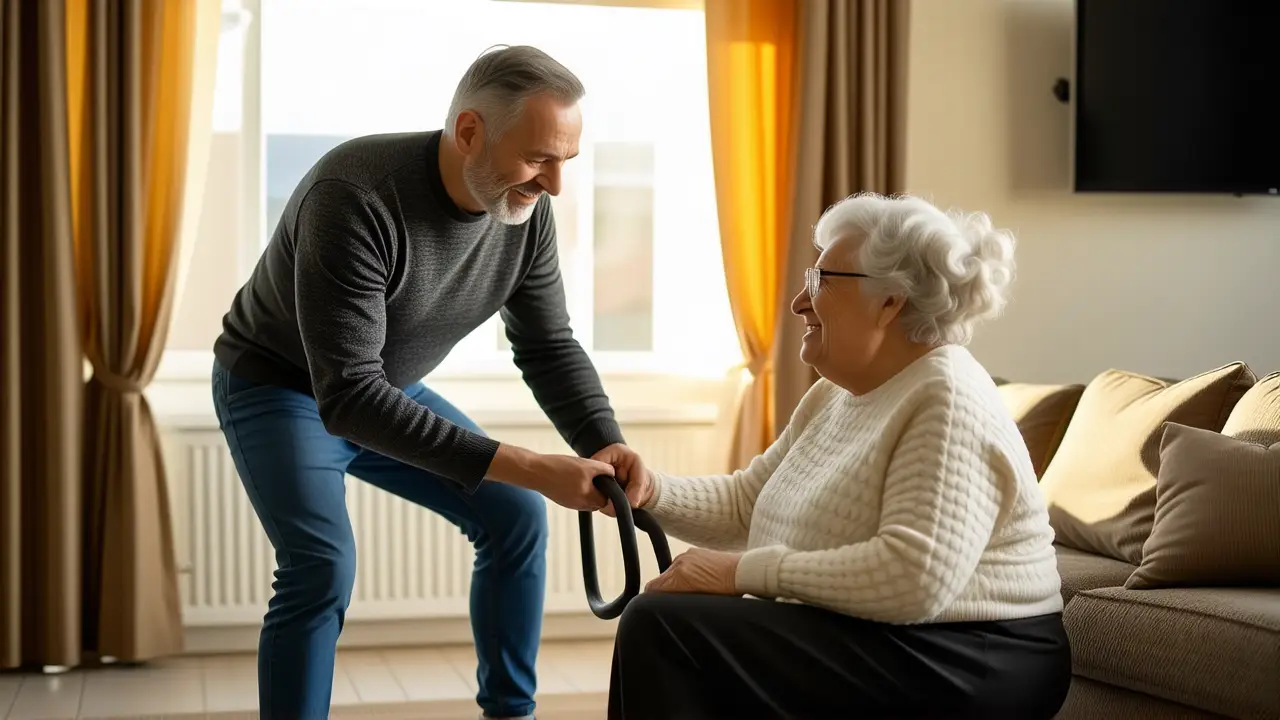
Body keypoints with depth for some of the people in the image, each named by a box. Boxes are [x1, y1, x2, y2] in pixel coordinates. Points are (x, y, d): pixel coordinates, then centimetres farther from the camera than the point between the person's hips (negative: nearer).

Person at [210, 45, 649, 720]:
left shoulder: (527, 214, -16)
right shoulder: (355, 198, -38)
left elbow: (550, 348, -5)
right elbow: (347, 396, -42)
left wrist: (604, 445, -27)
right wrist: (528, 468, -45)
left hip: (390, 388, 7)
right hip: (279, 386, -6)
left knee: (514, 513, -1)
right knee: (323, 564, -26)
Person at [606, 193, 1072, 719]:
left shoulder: (947, 401, -18)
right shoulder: (835, 394, 13)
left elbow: (915, 577, -30)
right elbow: (744, 503, 15)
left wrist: (744, 571, -26)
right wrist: (652, 492, -4)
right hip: (876, 640, 9)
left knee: (661, 629, -16)